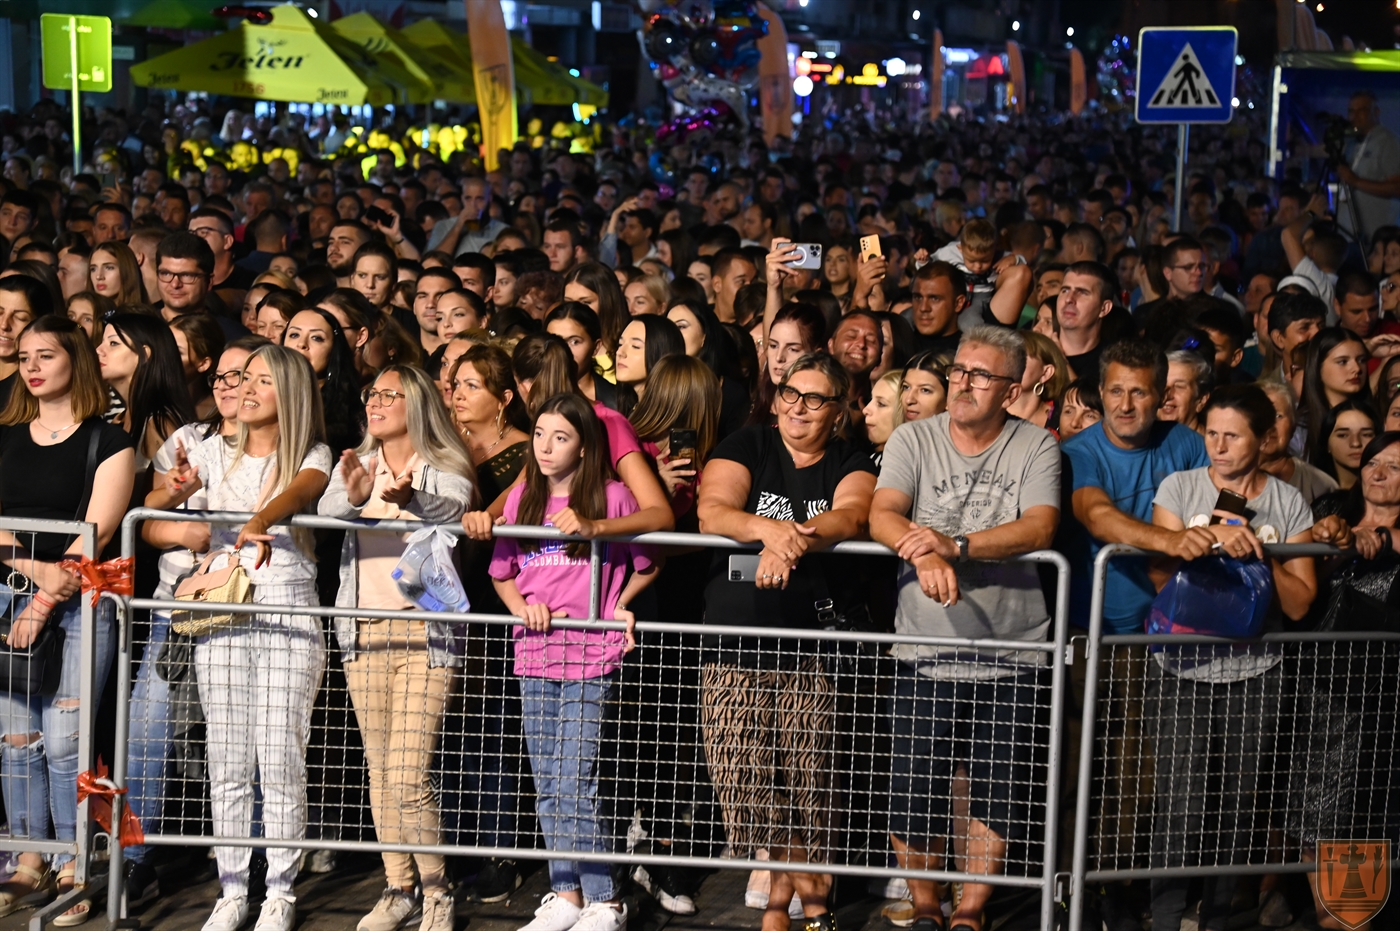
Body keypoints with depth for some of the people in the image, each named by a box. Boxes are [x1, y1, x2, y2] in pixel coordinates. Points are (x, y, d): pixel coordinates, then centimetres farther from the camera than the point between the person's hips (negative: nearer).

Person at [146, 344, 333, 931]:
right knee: (227, 764, 3)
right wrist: (175, 488, -23)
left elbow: (298, 492, -19)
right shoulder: (216, 452, 12)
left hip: (289, 614, -3)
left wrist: (262, 518, -41)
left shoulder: (312, 456, 4)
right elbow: (152, 506, 1)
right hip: (221, 613, 3)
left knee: (280, 763, -4)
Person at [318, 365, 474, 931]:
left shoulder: (447, 471, 0)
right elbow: (328, 509, -11)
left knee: (407, 776, -11)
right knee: (379, 769, 9)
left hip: (425, 630, -5)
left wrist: (411, 498, -44)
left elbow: (450, 513, -22)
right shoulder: (354, 466, 11)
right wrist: (354, 494, -35)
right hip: (364, 630, 5)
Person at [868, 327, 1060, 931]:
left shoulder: (1036, 448, 1)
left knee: (998, 795, 5)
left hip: (1011, 655, 0)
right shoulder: (913, 440, 3)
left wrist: (956, 545, -27)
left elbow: (1039, 528, -14)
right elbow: (882, 516, -10)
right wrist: (927, 558, -31)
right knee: (914, 793, -2)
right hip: (925, 652, 0)